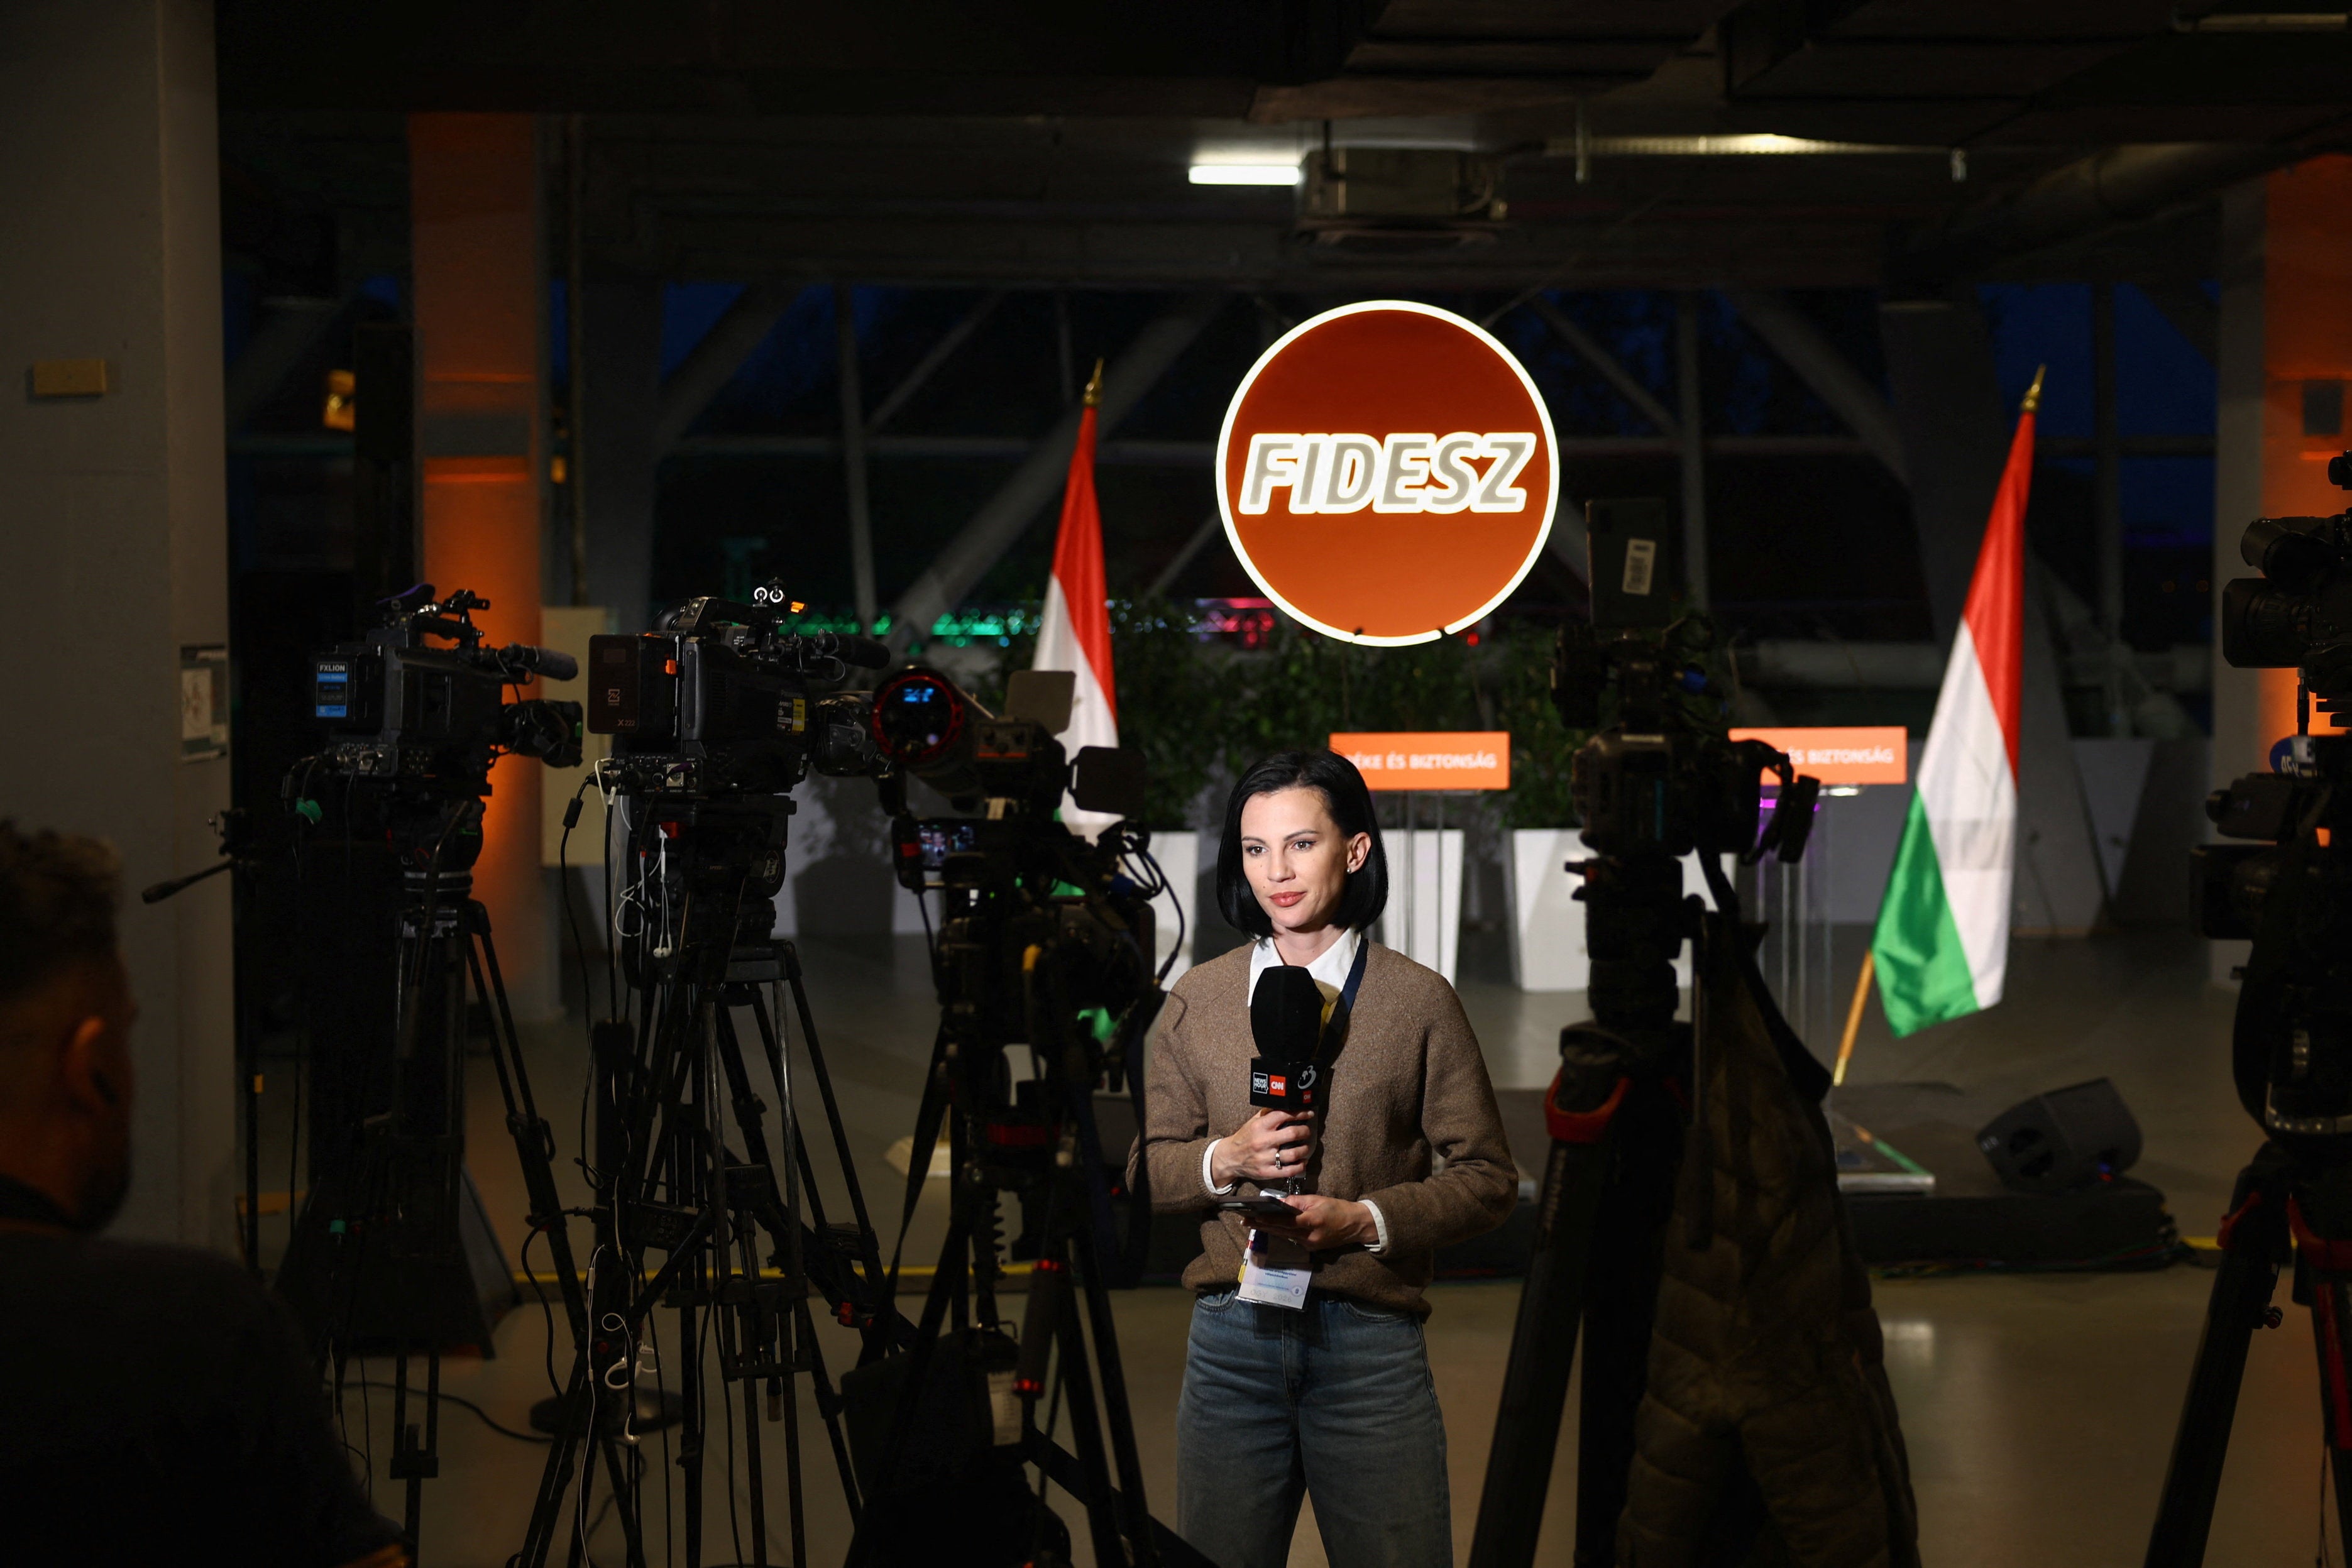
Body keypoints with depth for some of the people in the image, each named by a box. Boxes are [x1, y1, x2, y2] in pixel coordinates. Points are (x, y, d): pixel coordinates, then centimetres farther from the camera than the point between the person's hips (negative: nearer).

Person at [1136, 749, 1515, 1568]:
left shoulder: (1419, 1001, 1)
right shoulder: (1198, 1001, 8)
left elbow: (1488, 1179, 2)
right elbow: (1149, 1166, 13)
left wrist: (1363, 1218, -12)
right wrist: (1224, 1161, -8)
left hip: (1369, 1342, -2)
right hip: (1231, 1337, 2)